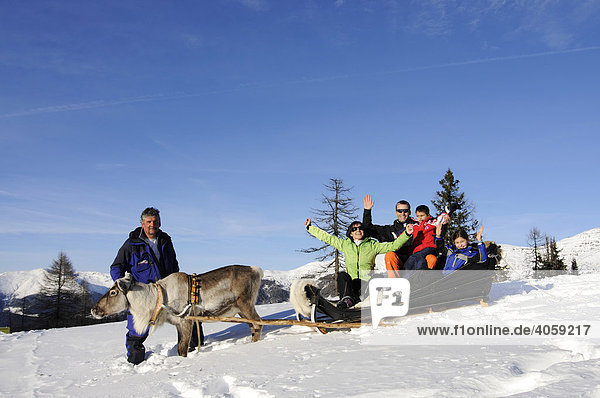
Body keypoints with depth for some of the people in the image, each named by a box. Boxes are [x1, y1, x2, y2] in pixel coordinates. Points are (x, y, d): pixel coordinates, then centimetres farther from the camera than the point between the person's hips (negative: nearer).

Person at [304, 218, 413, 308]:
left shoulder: (372, 245, 10)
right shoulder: (345, 244, 16)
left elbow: (393, 246, 4)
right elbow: (326, 237, 21)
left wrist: (406, 234, -8)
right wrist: (310, 227, 23)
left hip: (365, 282, -1)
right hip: (349, 282, 1)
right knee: (342, 275, -30)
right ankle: (347, 298, -50)